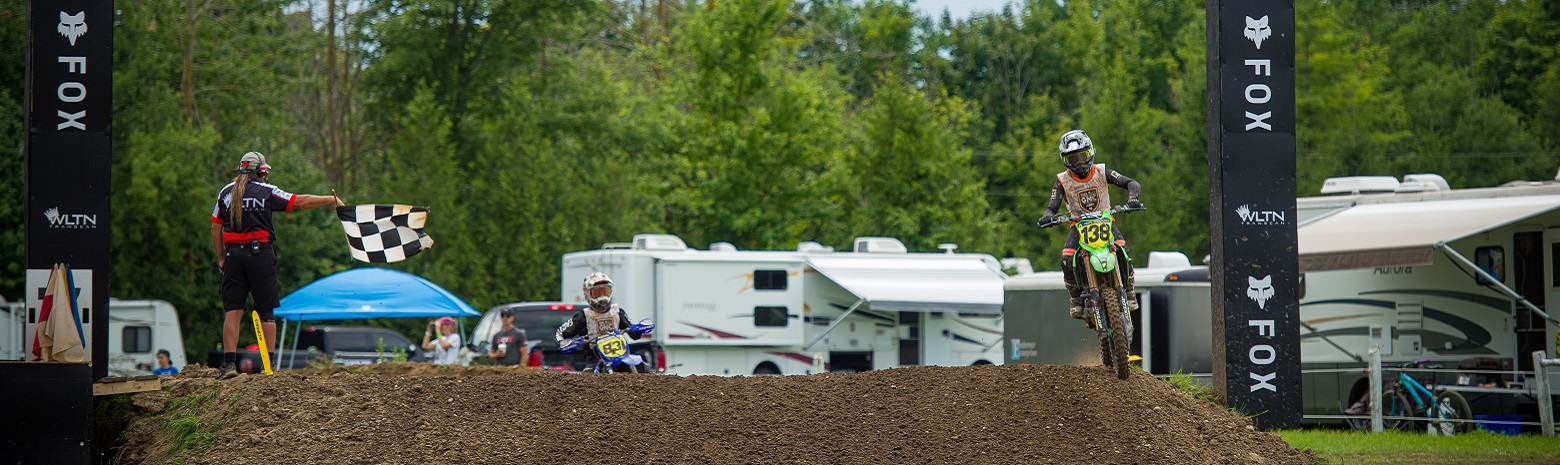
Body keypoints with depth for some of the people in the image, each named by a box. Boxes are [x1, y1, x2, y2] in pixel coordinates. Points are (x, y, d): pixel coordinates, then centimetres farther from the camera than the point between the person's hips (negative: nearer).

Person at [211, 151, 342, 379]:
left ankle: (229, 363, -5)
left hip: (234, 254, 3)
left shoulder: (226, 192, 10)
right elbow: (301, 202, -3)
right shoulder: (267, 191, -2)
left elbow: (216, 227, 11)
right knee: (266, 312, 3)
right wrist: (332, 200, 8)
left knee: (233, 311, 3)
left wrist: (221, 258, 17)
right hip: (260, 254, -3)